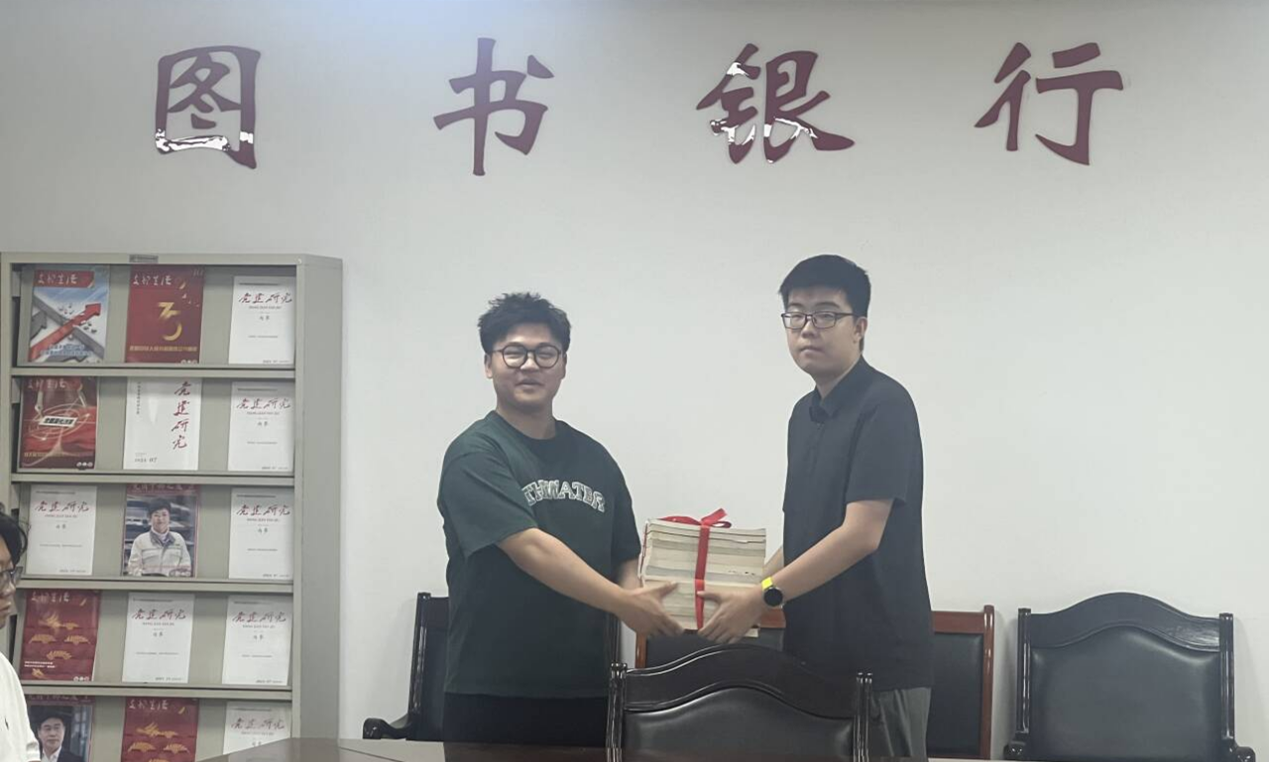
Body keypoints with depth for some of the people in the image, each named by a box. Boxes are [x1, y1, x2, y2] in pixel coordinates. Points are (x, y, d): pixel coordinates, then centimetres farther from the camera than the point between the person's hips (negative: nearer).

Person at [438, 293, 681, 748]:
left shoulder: (593, 458, 11)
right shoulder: (475, 454, -7)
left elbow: (625, 559, 14)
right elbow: (531, 548, -19)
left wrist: (637, 598, -8)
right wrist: (623, 603, -24)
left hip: (584, 692, 5)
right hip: (493, 696, -5)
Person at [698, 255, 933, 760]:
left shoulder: (884, 406, -12)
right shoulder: (805, 414, 14)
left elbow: (861, 534, -19)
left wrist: (762, 598, -19)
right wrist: (746, 592, 8)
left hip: (881, 660, -7)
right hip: (813, 651, 8)